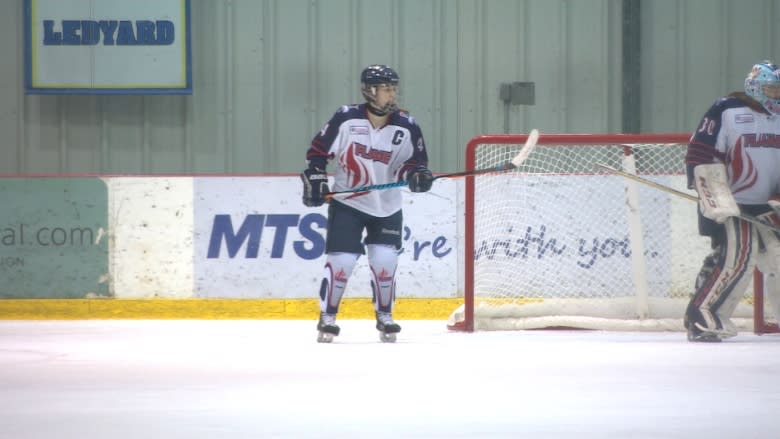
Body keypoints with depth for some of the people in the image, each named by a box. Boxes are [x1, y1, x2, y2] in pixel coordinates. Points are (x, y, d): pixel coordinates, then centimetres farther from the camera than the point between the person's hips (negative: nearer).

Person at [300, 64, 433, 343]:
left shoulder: (406, 127, -7)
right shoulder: (346, 119, -12)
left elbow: (414, 161, 0)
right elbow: (318, 151, -3)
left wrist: (417, 175, -21)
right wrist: (315, 181, -9)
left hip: (387, 207, 2)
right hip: (346, 203, -2)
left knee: (384, 260, -5)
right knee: (341, 259, -8)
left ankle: (384, 315, 14)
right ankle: (327, 317, 5)